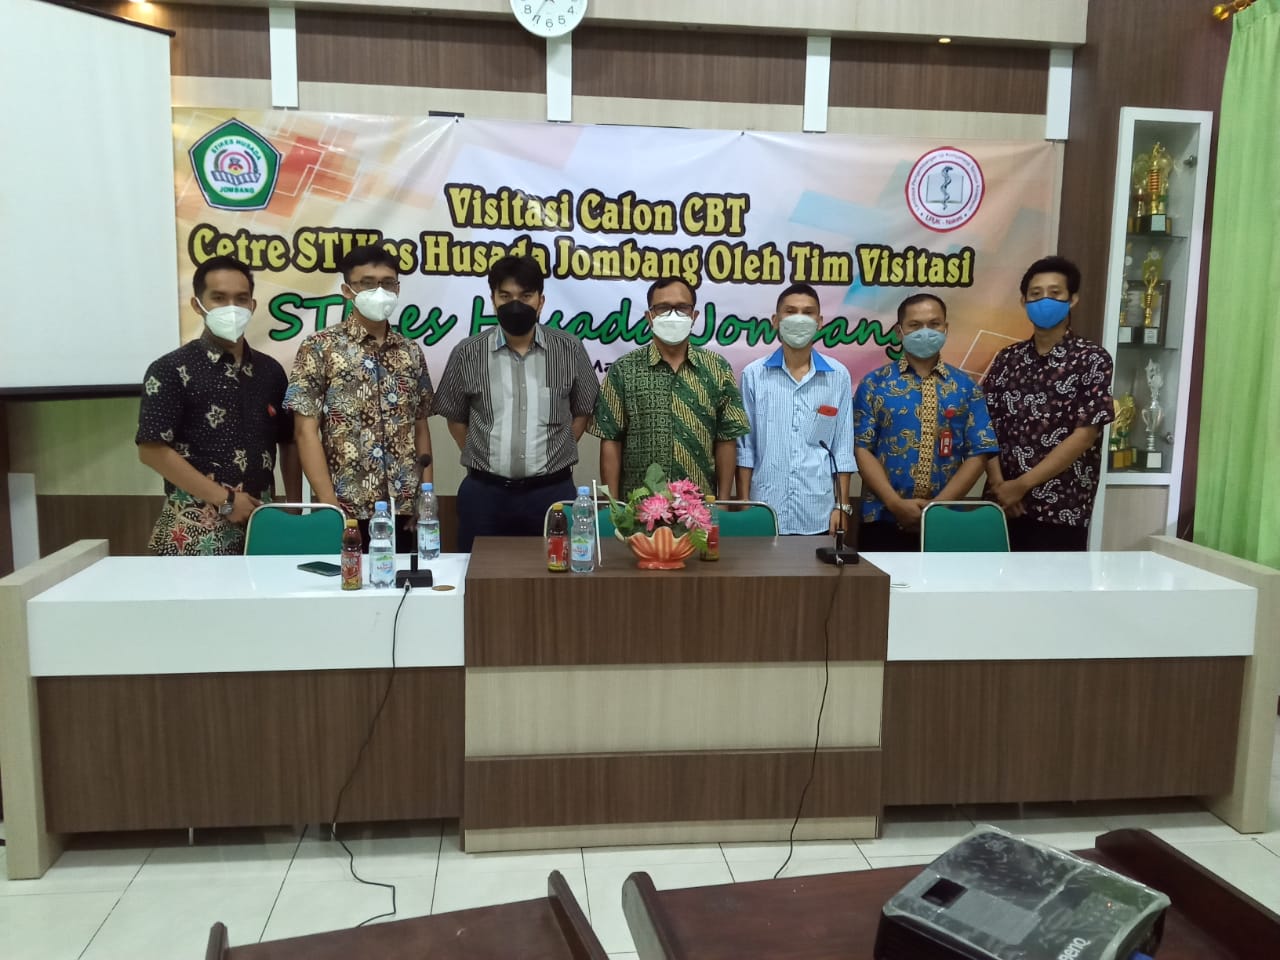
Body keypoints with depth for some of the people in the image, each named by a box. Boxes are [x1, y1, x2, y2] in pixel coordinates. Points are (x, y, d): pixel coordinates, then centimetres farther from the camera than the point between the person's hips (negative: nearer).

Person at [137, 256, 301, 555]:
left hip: (261, 524, 4)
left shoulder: (270, 371, 11)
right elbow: (152, 450, -10)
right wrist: (225, 500, -13)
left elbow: (289, 443, 16)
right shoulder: (172, 370, -4)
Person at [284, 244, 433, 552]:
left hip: (405, 509, 4)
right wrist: (330, 505, -13)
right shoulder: (320, 348, -4)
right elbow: (306, 430, -8)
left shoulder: (411, 352, 9)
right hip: (349, 510, -4)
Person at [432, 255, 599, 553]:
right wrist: (480, 459, 6)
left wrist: (557, 455, 4)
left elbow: (584, 410, 10)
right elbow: (455, 416, 10)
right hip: (485, 492, 0)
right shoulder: (467, 354, -1)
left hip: (553, 491, 0)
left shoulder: (569, 350, -1)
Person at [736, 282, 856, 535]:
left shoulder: (838, 376, 3)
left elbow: (843, 448, 5)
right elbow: (745, 446, 2)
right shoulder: (754, 374, 0)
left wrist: (843, 505, 2)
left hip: (818, 514, 1)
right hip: (765, 512, -1)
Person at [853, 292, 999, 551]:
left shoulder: (966, 386, 7)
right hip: (883, 520, -1)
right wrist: (896, 504, -13)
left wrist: (940, 505, -10)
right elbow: (862, 449, -3)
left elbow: (978, 453, 1)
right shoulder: (874, 384, 3)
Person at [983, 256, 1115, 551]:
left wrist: (1021, 485, -13)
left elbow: (1084, 435, -10)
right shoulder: (1007, 359, 9)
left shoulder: (1092, 360, -3)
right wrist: (997, 482, -10)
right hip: (1002, 504, 4)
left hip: (1061, 510, -3)